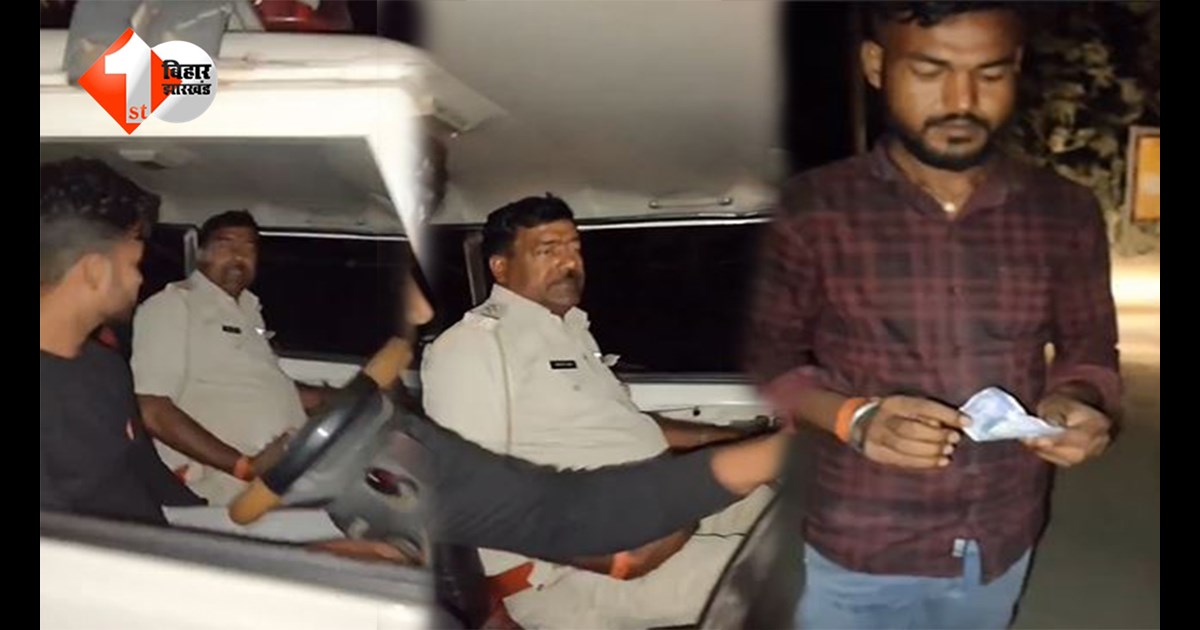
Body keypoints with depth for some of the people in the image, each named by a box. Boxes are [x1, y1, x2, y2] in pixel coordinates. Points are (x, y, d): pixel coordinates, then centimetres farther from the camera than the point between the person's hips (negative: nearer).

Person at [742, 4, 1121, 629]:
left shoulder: (1065, 212, -2)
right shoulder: (812, 208, -11)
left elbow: (1090, 347, 8)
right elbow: (767, 357, -6)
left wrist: (1073, 402, -13)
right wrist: (852, 417, -23)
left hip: (1004, 542, 3)